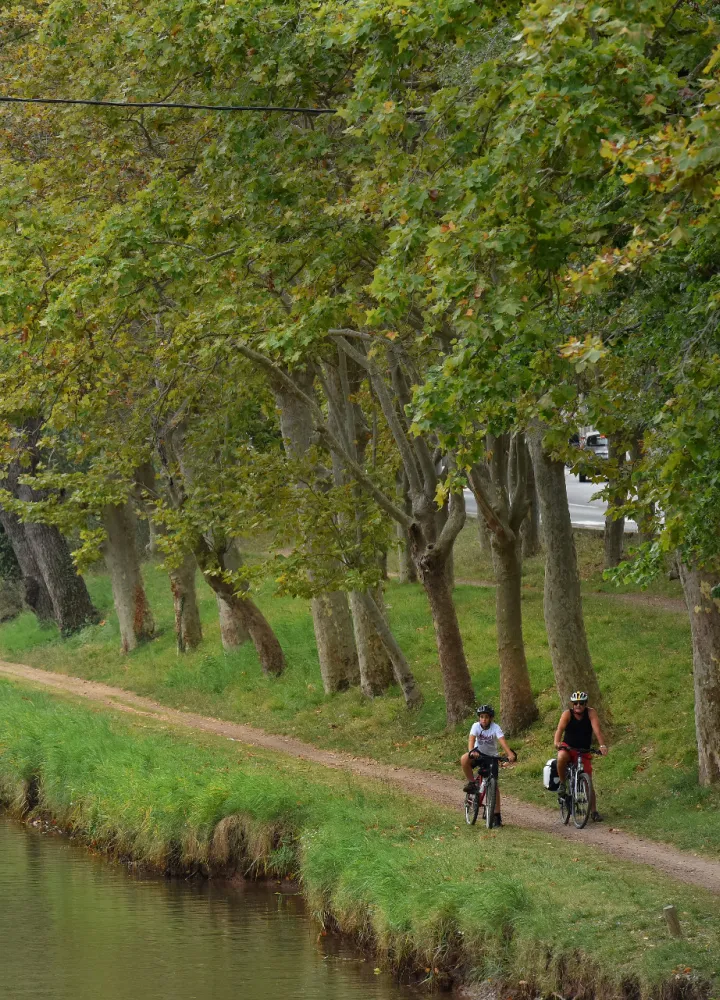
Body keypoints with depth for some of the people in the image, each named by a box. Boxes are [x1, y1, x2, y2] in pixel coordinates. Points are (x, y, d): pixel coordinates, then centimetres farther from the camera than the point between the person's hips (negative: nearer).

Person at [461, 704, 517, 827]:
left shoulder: (495, 728, -19)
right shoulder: (476, 726, -16)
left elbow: (502, 741, -32)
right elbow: (471, 739, -30)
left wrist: (510, 754, -49)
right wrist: (471, 751, -51)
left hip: (491, 756, -1)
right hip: (479, 753, 1)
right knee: (464, 759, -34)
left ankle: (497, 816, 0)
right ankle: (471, 783, -13)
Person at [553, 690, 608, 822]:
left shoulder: (590, 713, -10)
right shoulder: (567, 714, -12)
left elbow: (597, 729, -23)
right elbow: (560, 729, -27)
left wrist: (602, 745, -39)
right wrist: (557, 742, -48)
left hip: (584, 751, 1)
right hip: (568, 747, -1)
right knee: (561, 757, -37)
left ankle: (593, 811, 7)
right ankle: (562, 784, -14)